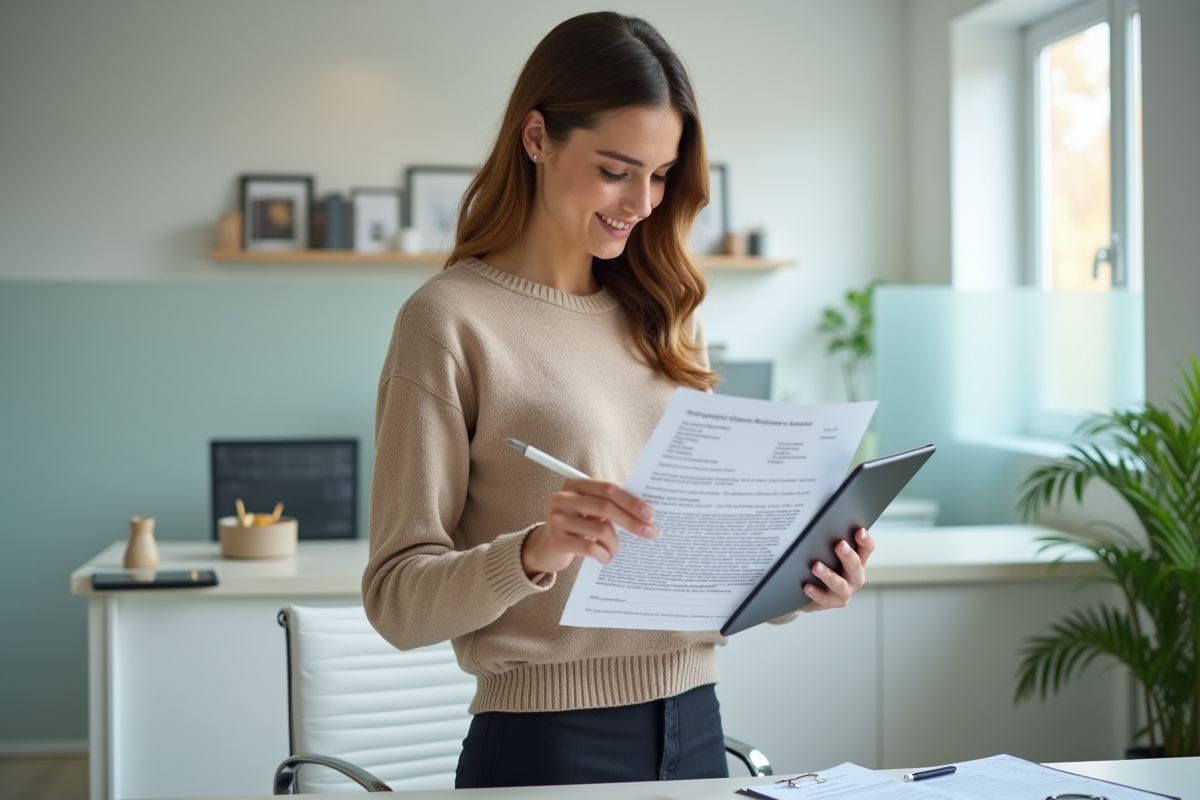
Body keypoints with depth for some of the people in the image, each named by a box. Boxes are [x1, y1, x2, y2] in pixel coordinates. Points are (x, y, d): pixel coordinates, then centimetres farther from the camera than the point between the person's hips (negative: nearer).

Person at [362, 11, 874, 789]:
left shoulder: (663, 316, 9)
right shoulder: (450, 321, -10)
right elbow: (397, 598, -12)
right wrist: (533, 551, -29)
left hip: (694, 727, 6)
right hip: (548, 742, -6)